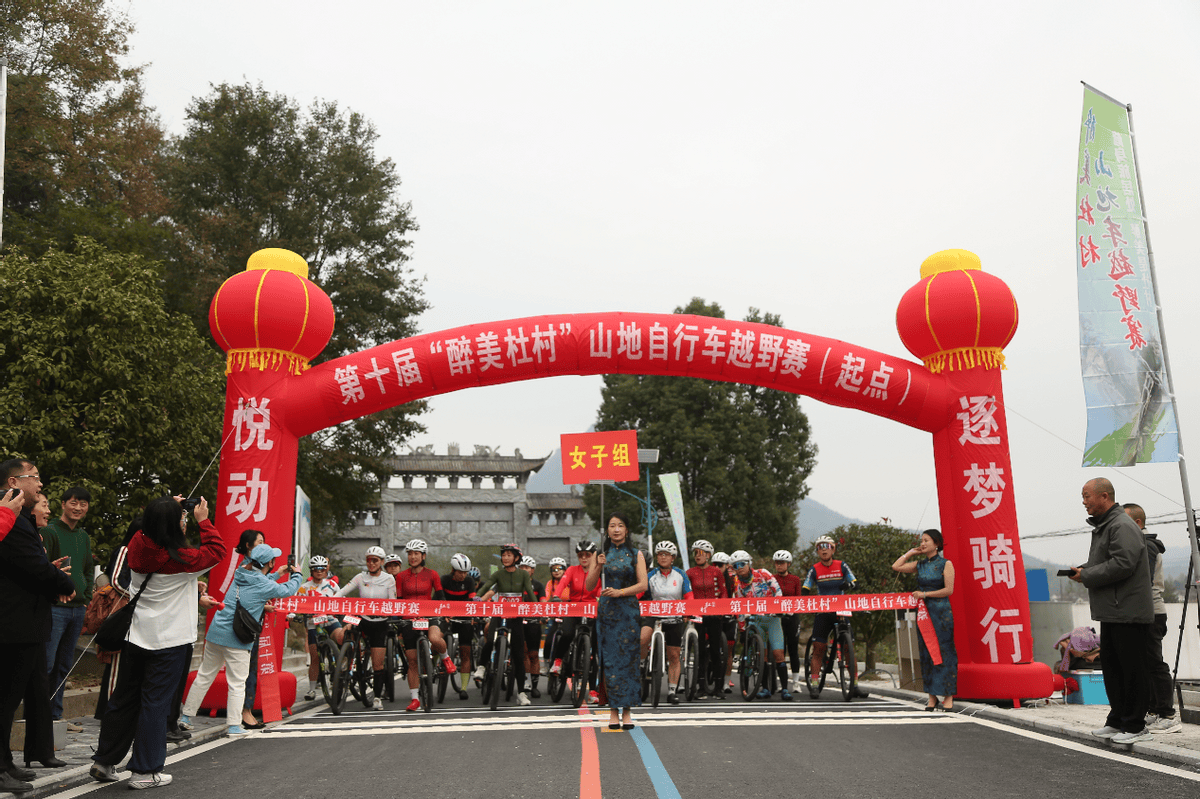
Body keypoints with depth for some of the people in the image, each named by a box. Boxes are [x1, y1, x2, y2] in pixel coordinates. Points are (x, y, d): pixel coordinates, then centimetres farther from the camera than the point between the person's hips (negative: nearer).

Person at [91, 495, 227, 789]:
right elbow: (218, 550, -4)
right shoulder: (181, 559, -18)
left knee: (124, 699, 16)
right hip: (168, 641, -6)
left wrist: (166, 509, 14)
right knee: (155, 704, 2)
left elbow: (151, 532, 21)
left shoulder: (138, 546, -3)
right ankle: (145, 771, 8)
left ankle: (104, 762, 25)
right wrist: (203, 520, 3)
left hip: (135, 636, 6)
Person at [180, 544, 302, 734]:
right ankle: (233, 725, 4)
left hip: (215, 633, 7)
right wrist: (296, 574, 20)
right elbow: (288, 590, 3)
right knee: (237, 683, 2)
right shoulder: (263, 585, -11)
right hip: (237, 640, -7)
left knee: (204, 677, 16)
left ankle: (186, 715, 24)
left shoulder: (240, 574, 9)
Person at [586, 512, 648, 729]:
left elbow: (642, 585, -3)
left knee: (628, 658, -3)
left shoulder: (636, 555, 5)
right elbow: (589, 586, 4)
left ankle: (627, 711, 4)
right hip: (607, 612, 1)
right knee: (610, 658, -1)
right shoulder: (601, 554, 8)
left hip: (628, 611, -1)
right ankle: (613, 711, 6)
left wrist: (620, 592, -16)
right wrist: (598, 567, -11)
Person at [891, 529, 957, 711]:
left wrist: (925, 594, -10)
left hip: (941, 612, -5)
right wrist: (911, 552, 9)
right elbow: (896, 567, 6)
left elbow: (949, 590, -9)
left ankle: (948, 697, 0)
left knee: (944, 652, -5)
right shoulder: (920, 564, 11)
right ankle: (932, 697, 11)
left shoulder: (946, 564, -3)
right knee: (926, 652, 5)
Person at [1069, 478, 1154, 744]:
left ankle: (1135, 726, 5)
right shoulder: (1103, 526, 18)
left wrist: (1086, 576, -16)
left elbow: (1122, 564, -25)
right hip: (1111, 612, 11)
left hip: (1128, 612, -11)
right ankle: (1118, 720, 24)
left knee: (1132, 668, -2)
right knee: (1111, 666, 15)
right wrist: (1082, 570, 6)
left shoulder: (1123, 526, -15)